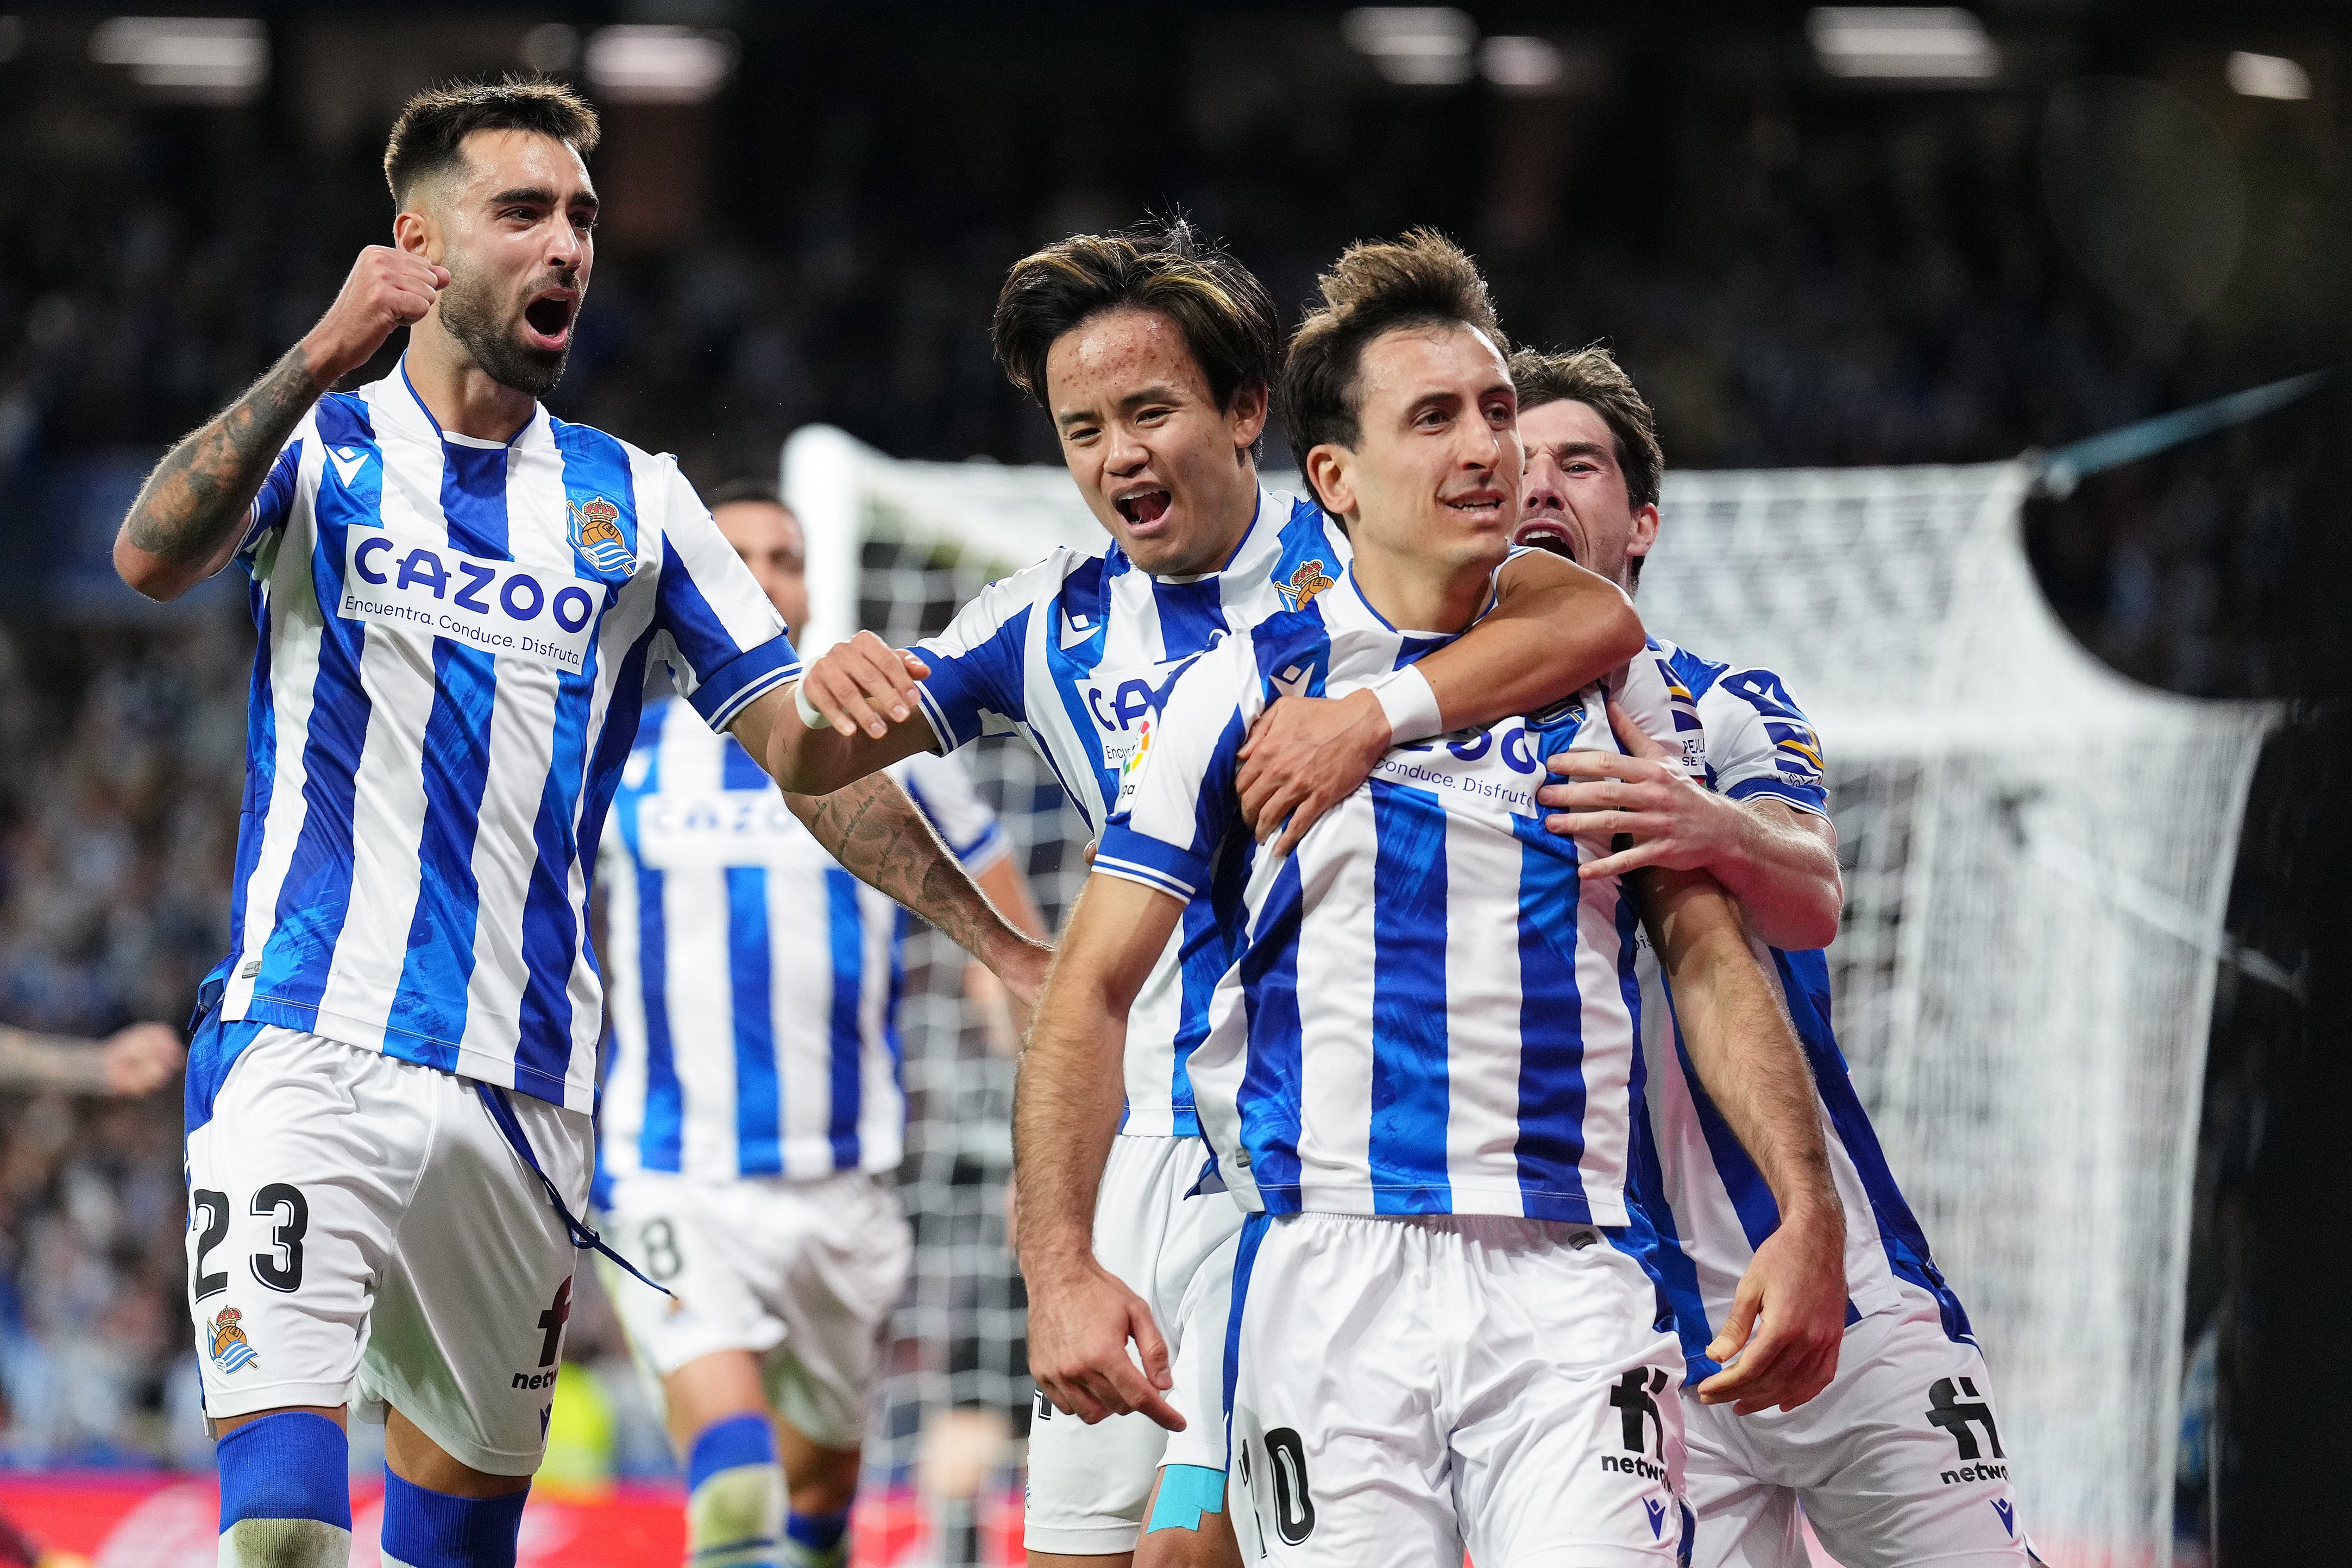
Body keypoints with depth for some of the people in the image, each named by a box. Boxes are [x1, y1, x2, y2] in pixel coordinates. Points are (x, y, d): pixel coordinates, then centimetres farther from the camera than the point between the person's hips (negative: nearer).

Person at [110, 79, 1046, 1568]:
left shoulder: (634, 505, 14)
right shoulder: (319, 449, 6)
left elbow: (809, 747, 13)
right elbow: (154, 556, -15)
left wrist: (1007, 948, 6)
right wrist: (322, 360, -26)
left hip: (524, 1094, 4)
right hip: (309, 1045, -4)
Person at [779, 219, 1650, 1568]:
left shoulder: (1350, 560, -4)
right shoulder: (1057, 623, 10)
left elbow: (1601, 619, -21)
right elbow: (814, 767, 14)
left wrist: (1372, 714, -35)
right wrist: (831, 694, -11)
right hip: (1147, 1143, 5)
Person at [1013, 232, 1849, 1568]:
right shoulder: (1242, 691, 7)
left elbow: (1714, 960, 12)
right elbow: (1094, 988, 5)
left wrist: (1810, 1217, -3)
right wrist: (1061, 1264, -9)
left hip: (1572, 1276, 1)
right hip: (1332, 1270, -1)